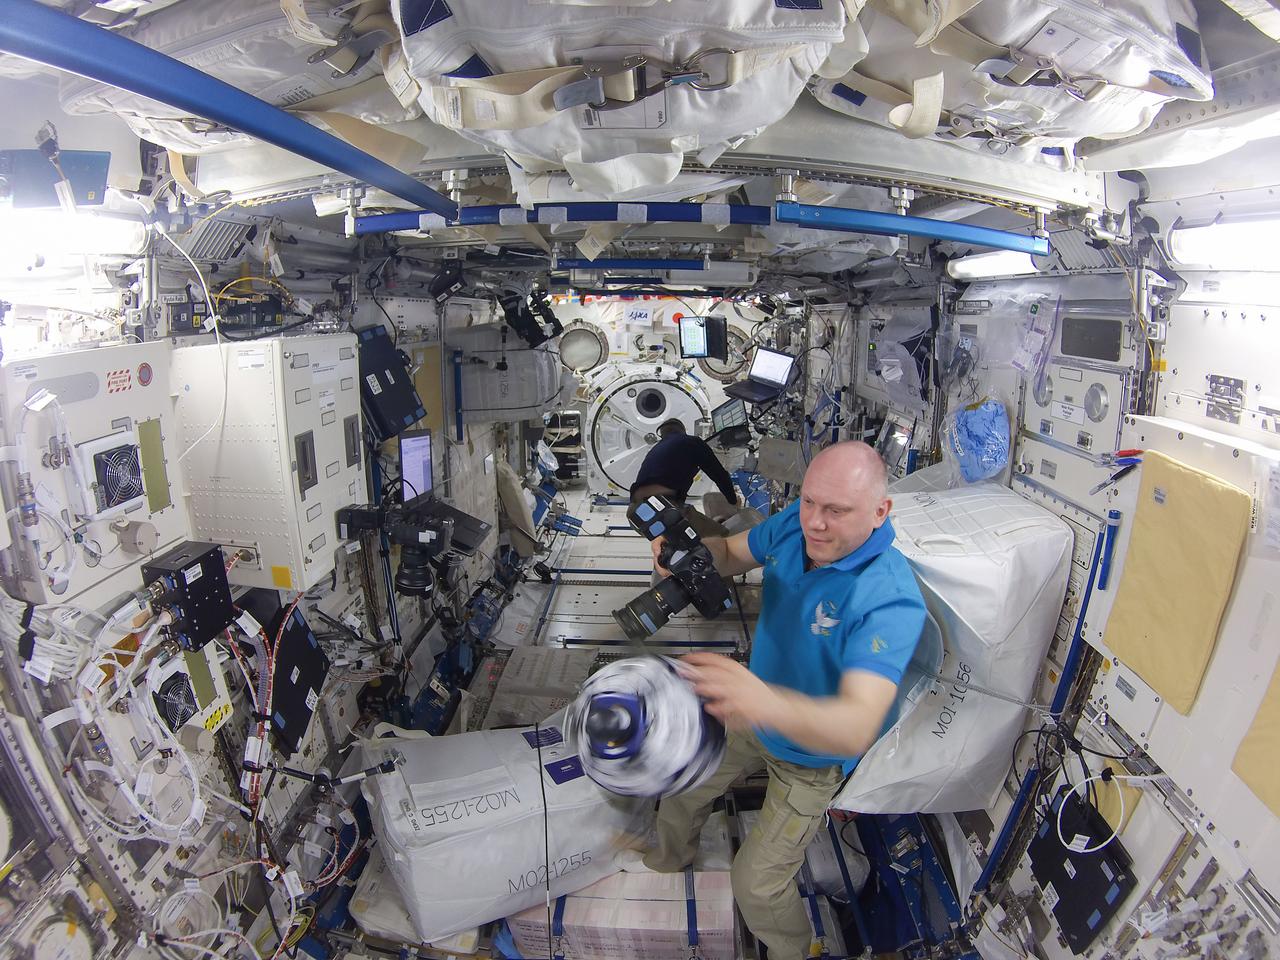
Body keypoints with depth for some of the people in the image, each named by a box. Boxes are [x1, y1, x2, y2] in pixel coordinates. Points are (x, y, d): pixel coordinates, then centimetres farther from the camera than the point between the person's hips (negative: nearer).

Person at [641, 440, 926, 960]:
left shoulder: (890, 599, -39)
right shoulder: (793, 525, -20)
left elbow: (857, 728, -48)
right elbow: (729, 557, -5)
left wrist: (766, 702, -69)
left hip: (811, 754, -6)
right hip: (755, 716, 6)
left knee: (757, 885, 8)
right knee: (683, 784, 25)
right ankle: (669, 857, 60)